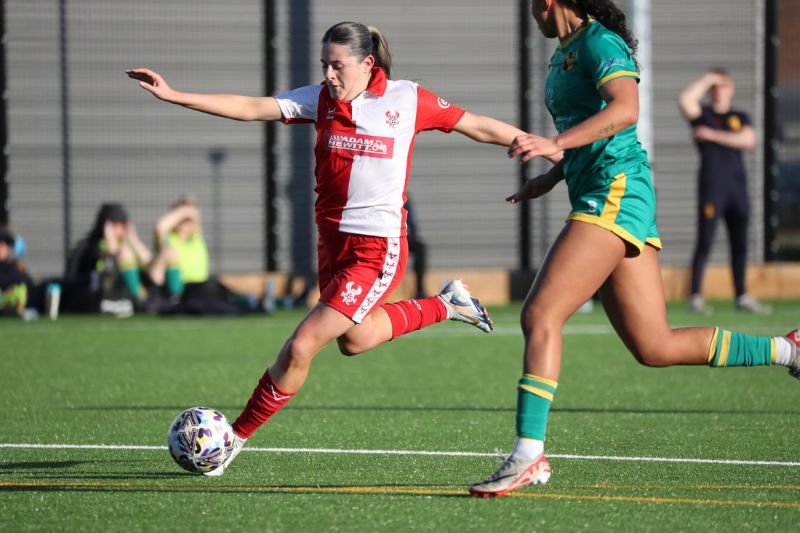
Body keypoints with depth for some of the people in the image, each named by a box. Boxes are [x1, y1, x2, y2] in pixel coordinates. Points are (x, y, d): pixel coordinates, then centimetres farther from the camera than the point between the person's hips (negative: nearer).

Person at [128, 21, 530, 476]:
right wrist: (173, 96, -13)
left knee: (301, 347, -12)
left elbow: (478, 127, 2)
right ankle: (446, 306, 45)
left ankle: (236, 438, 3)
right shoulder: (320, 99, 1)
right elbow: (251, 108, -4)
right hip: (334, 243, 6)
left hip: (379, 249, -6)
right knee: (355, 339, 25)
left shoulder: (407, 99, -7)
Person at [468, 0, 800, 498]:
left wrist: (556, 144, -33)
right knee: (654, 348, 6)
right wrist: (551, 177, 24)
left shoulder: (599, 42, -8)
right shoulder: (564, 54, 20)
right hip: (600, 199, 10)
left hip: (614, 193, -10)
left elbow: (625, 110, -25)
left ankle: (528, 456, -20)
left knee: (540, 315, -17)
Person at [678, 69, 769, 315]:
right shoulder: (702, 115, 6)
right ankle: (695, 296, -8)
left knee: (740, 243, 8)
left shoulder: (740, 117, 15)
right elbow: (685, 100, -16)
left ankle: (742, 297, 16)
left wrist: (712, 135, -9)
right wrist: (707, 79, -6)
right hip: (711, 185, -4)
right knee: (705, 242, -9)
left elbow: (748, 140, -5)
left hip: (737, 185, 4)